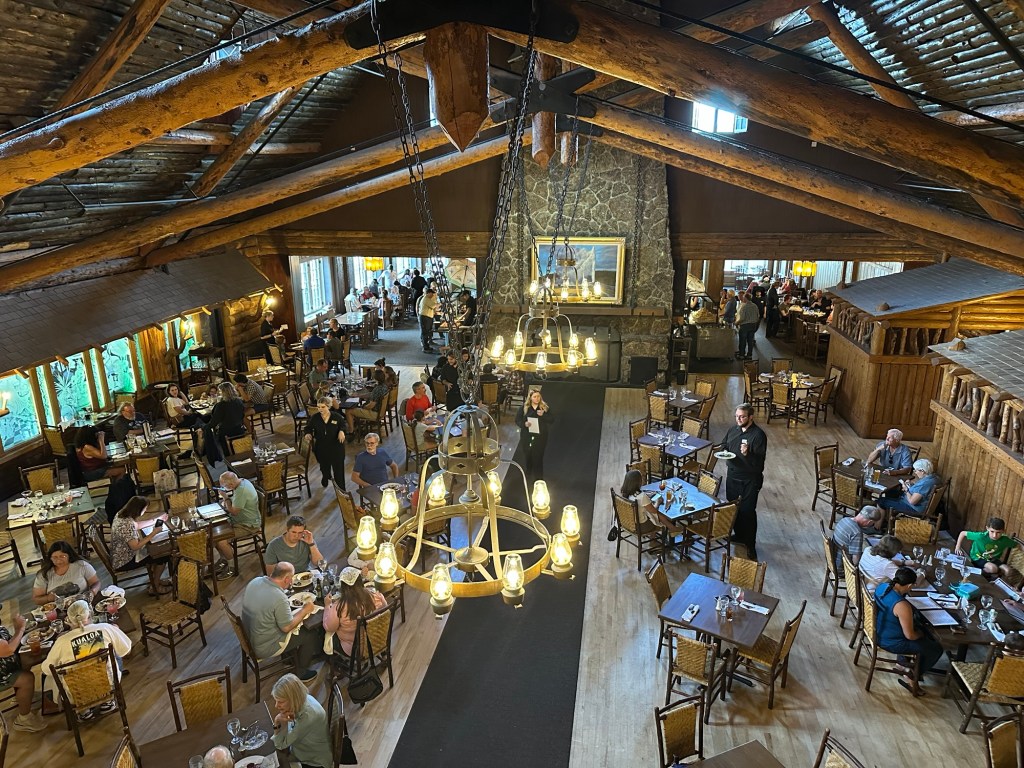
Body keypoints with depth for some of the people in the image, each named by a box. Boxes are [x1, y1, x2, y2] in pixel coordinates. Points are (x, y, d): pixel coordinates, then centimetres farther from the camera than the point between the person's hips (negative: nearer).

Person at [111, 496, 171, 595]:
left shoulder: (121, 514, -4)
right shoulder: (126, 525, -33)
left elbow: (136, 525, 14)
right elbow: (135, 547, -30)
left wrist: (156, 520, 14)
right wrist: (153, 533, -25)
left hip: (121, 555, 9)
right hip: (124, 562, -9)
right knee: (163, 556, -3)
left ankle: (153, 581, 28)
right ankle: (155, 586, 15)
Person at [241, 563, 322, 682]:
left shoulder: (255, 581, -11)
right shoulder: (279, 598, -33)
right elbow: (287, 627, -22)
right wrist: (305, 610, -9)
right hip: (263, 648, -8)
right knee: (312, 635, 7)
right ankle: (301, 673, 26)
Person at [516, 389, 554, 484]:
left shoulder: (545, 408, 2)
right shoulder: (524, 408, 0)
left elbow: (552, 420, 1)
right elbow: (517, 420, 3)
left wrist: (543, 415, -16)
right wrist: (524, 424, -18)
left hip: (540, 437, 0)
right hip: (527, 438, 0)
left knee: (538, 458, -1)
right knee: (529, 457, 6)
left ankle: (539, 479, 10)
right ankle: (528, 479, 22)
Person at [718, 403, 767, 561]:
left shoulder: (758, 435, -17)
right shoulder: (733, 429, 2)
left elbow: (759, 461, -20)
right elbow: (724, 444, 18)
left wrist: (747, 454, -37)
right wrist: (724, 452, -4)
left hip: (750, 480, -7)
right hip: (733, 475, 7)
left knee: (748, 511, -2)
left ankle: (750, 545, 10)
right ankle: (739, 534, 38)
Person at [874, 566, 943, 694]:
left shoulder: (881, 586, -11)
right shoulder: (902, 606, -35)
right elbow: (910, 635, -23)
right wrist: (921, 635, -2)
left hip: (878, 631, 8)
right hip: (890, 642, -8)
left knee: (923, 629, 28)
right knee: (936, 649, 7)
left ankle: (902, 660, 36)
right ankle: (910, 678, 16)